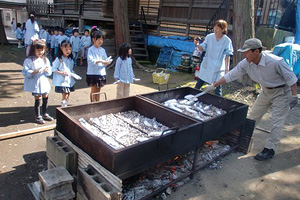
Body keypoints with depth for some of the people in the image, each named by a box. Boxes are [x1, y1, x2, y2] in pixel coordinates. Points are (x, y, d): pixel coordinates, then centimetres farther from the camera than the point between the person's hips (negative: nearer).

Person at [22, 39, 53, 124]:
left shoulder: (45, 59, 6)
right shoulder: (29, 60, -11)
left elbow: (49, 72, 7)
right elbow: (25, 72, -15)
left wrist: (47, 71, -15)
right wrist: (33, 72, -29)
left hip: (44, 82, 6)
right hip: (35, 84, -6)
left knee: (45, 98, 14)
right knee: (38, 100, 0)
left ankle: (44, 114, 32)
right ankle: (38, 117, 16)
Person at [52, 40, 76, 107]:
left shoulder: (70, 59, 8)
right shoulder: (59, 59, -11)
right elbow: (53, 69, -11)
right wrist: (61, 73, -22)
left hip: (69, 80, 7)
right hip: (62, 81, -7)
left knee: (68, 94, 13)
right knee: (64, 95, -6)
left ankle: (65, 106, 27)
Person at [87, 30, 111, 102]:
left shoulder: (102, 50, 9)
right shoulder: (91, 49, -8)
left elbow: (105, 59, 11)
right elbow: (90, 60, -19)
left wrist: (107, 62, -12)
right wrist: (100, 61, -27)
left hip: (101, 72, 5)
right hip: (93, 73, -5)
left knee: (98, 91, 14)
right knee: (93, 91, 3)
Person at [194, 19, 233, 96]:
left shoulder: (227, 41, -9)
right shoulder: (209, 37, -4)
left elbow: (228, 55, -4)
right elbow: (202, 49, 1)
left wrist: (227, 67, -5)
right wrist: (197, 44, -19)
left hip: (219, 67, -2)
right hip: (207, 65, 2)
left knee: (218, 86, 4)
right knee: (199, 83, 9)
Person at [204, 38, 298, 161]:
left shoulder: (275, 62, -32)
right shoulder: (246, 63, -16)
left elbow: (291, 78, -20)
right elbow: (230, 76, -11)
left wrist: (294, 96, -18)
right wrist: (213, 85, -11)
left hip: (281, 92, -6)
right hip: (266, 91, 6)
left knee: (277, 122, -4)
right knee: (253, 116, 13)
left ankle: (270, 149, 6)